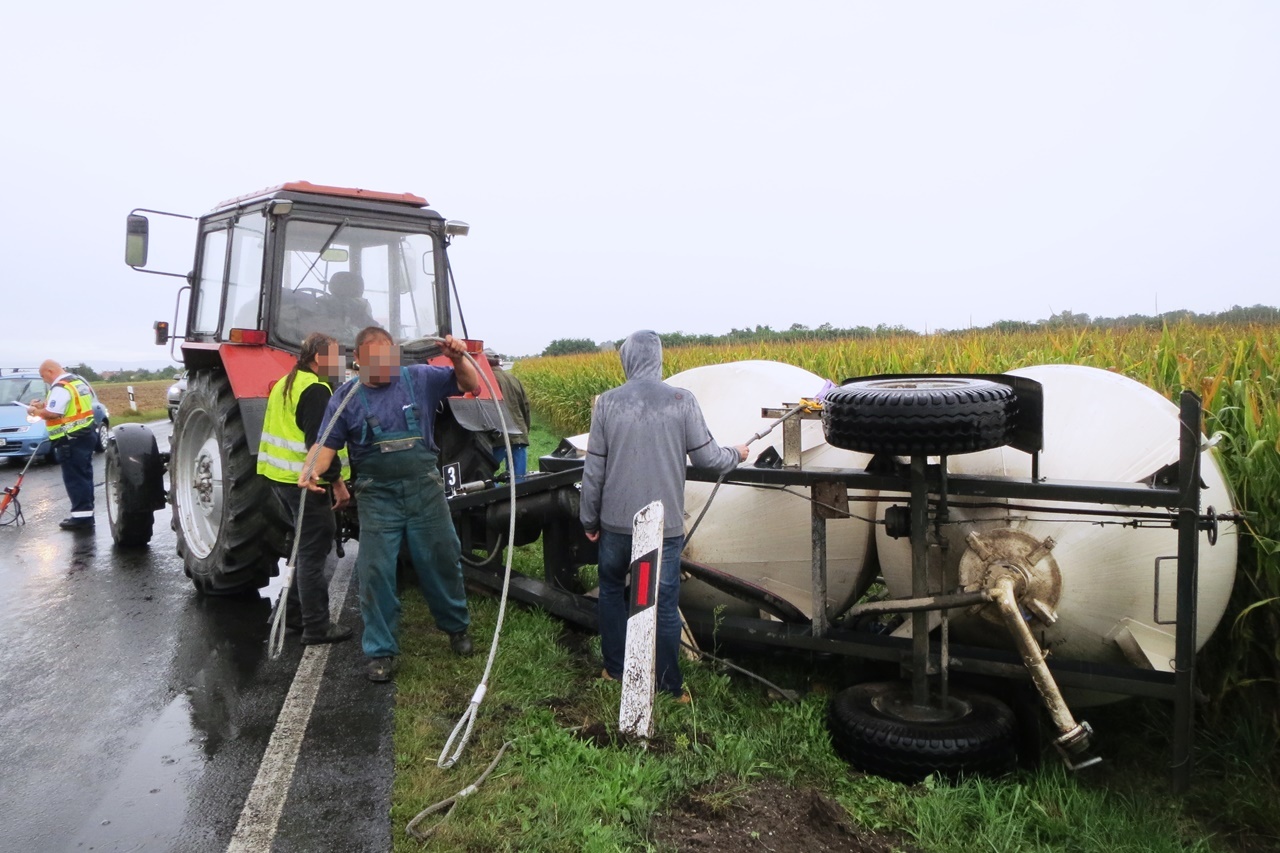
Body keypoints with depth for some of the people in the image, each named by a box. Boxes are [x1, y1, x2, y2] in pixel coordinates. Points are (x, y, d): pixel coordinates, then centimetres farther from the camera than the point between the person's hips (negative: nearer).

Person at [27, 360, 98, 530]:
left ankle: (81, 516, -5)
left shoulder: (61, 387, -17)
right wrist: (43, 403, 14)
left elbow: (52, 413, -22)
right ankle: (86, 513, 20)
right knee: (84, 475, 14)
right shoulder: (79, 382, 14)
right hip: (85, 435, 10)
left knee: (74, 478, -5)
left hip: (71, 440, -10)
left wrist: (35, 411, -4)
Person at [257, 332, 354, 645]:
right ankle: (316, 627, 4)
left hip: (279, 478, 10)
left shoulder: (284, 385, 15)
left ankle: (293, 612, 29)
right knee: (313, 553, -3)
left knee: (306, 547, 21)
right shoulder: (316, 390, -16)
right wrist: (337, 481, -20)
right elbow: (319, 442, -23)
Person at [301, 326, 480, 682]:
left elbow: (471, 385, 2)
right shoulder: (345, 397, -1)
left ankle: (456, 627, 36)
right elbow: (327, 444, -4)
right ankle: (380, 651, 16)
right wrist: (312, 470, -24)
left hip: (426, 491, 1)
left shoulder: (420, 379, 0)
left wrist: (459, 358, -17)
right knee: (375, 572, 1)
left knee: (442, 561, 13)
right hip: (377, 497, 0)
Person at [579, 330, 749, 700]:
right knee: (664, 604, 7)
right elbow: (706, 457, -4)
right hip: (664, 524, -1)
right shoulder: (682, 401, -8)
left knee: (611, 590, 22)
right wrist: (736, 454, 18)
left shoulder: (608, 402, -4)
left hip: (616, 522, 2)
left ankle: (615, 669, 31)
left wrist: (589, 519, 11)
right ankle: (669, 685, 17)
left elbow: (594, 469, -1)